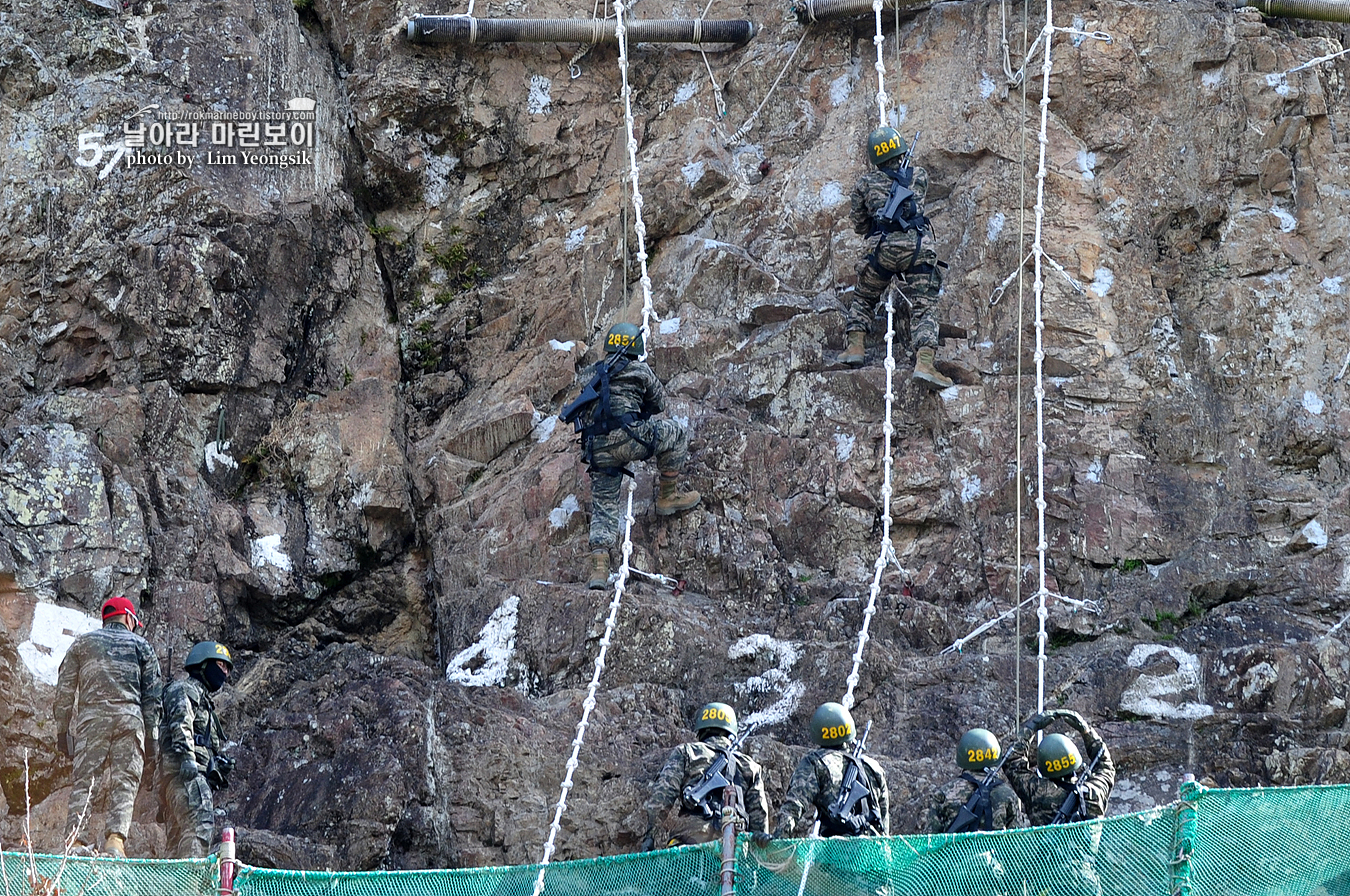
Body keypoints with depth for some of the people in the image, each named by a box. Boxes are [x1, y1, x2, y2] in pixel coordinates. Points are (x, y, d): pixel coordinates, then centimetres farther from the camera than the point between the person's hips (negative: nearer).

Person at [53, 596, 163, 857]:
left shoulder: (82, 643, 20)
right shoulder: (141, 645, 18)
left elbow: (65, 691, 13)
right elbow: (152, 695, 12)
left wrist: (62, 729, 14)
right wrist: (151, 736, 12)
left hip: (91, 718, 1)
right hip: (130, 718, -1)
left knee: (83, 780, -4)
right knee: (124, 782, -5)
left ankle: (75, 839, -19)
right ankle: (115, 838, -21)